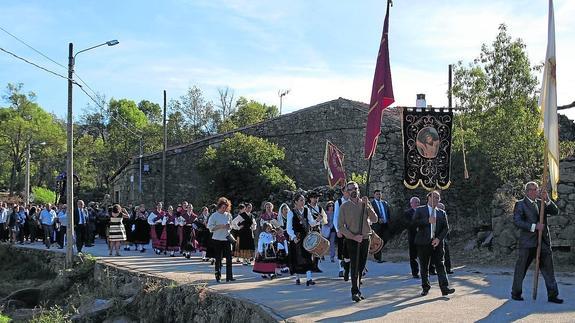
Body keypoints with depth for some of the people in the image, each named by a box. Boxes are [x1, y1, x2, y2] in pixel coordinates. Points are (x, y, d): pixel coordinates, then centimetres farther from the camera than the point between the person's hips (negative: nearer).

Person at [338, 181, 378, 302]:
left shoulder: (365, 204, 7)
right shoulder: (344, 207, -2)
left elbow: (374, 219, -6)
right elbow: (340, 226, -4)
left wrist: (367, 205, -15)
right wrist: (353, 236, -14)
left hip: (365, 239, 3)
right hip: (352, 241, -3)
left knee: (361, 266, 9)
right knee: (354, 266, -9)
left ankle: (357, 290, 20)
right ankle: (355, 292, -10)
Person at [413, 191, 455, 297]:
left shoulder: (441, 213, 13)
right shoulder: (420, 210, 5)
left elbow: (446, 228, 6)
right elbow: (415, 222, -8)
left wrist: (439, 238, -8)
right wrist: (427, 221, -19)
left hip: (437, 242, 2)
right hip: (423, 243, -1)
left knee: (440, 265, -5)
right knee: (424, 267, 5)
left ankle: (444, 288, -10)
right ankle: (425, 288, 15)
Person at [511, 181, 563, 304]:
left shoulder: (541, 203, 13)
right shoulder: (520, 204, -3)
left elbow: (555, 212, 1)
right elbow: (517, 221, -13)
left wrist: (547, 200, -13)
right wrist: (534, 226, -19)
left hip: (543, 242, 5)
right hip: (527, 243, -4)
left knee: (548, 268, 3)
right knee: (521, 268, 5)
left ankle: (552, 295, 8)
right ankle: (516, 293, 18)